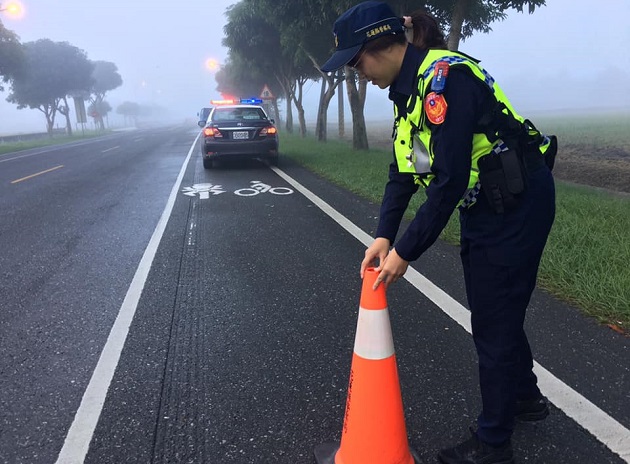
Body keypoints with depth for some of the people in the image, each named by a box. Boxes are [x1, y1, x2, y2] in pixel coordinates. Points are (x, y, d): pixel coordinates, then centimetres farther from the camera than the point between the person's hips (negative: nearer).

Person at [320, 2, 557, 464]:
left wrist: (405, 252, -21)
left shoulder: (445, 78, -24)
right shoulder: (408, 88, 6)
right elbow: (404, 170, 5)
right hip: (483, 205, 9)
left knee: (494, 320, 1)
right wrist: (384, 235, -5)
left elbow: (449, 180, -28)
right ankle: (526, 396, 44)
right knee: (494, 309, 20)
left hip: (519, 203, -9)